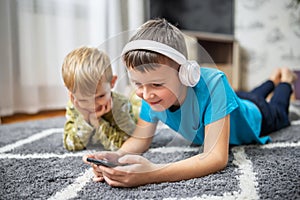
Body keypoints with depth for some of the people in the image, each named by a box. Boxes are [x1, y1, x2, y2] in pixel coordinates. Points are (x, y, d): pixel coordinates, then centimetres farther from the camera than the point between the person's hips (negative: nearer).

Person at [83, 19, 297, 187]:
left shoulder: (212, 84, -52)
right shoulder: (153, 95, -36)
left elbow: (217, 157, -56)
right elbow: (141, 139, -26)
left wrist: (154, 173, -70)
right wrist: (118, 156, -50)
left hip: (251, 115, -4)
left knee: (278, 113, 34)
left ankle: (285, 81, 60)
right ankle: (272, 80, 67)